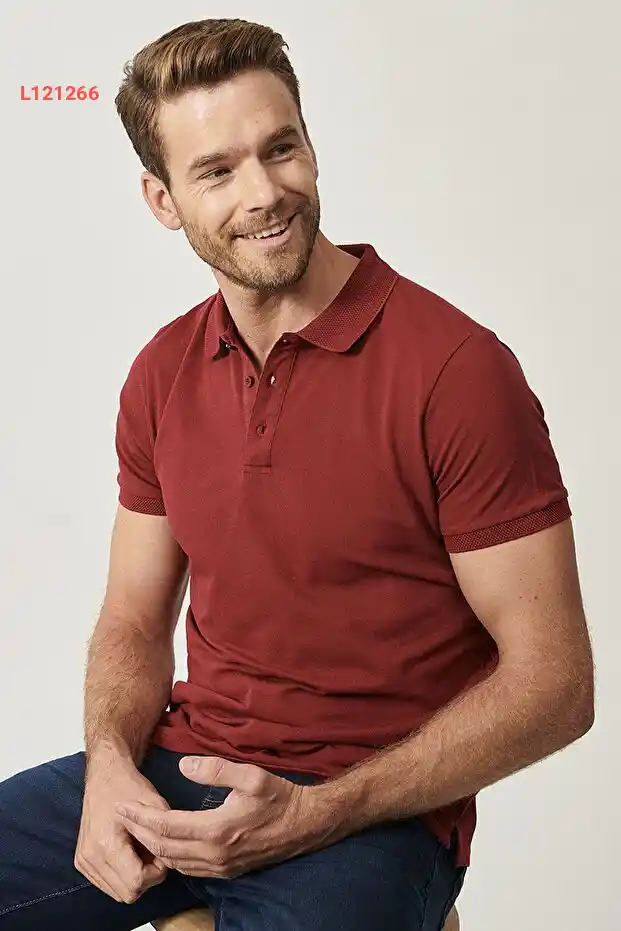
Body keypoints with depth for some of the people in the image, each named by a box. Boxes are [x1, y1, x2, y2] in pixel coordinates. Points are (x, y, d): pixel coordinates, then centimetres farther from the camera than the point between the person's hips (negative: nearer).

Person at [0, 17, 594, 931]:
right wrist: (111, 768, -8)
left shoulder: (458, 370, -15)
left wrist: (317, 813, -18)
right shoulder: (162, 375, 4)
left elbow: (553, 684, -13)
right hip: (179, 776, 5)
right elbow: (134, 622, 12)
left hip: (375, 811, -4)